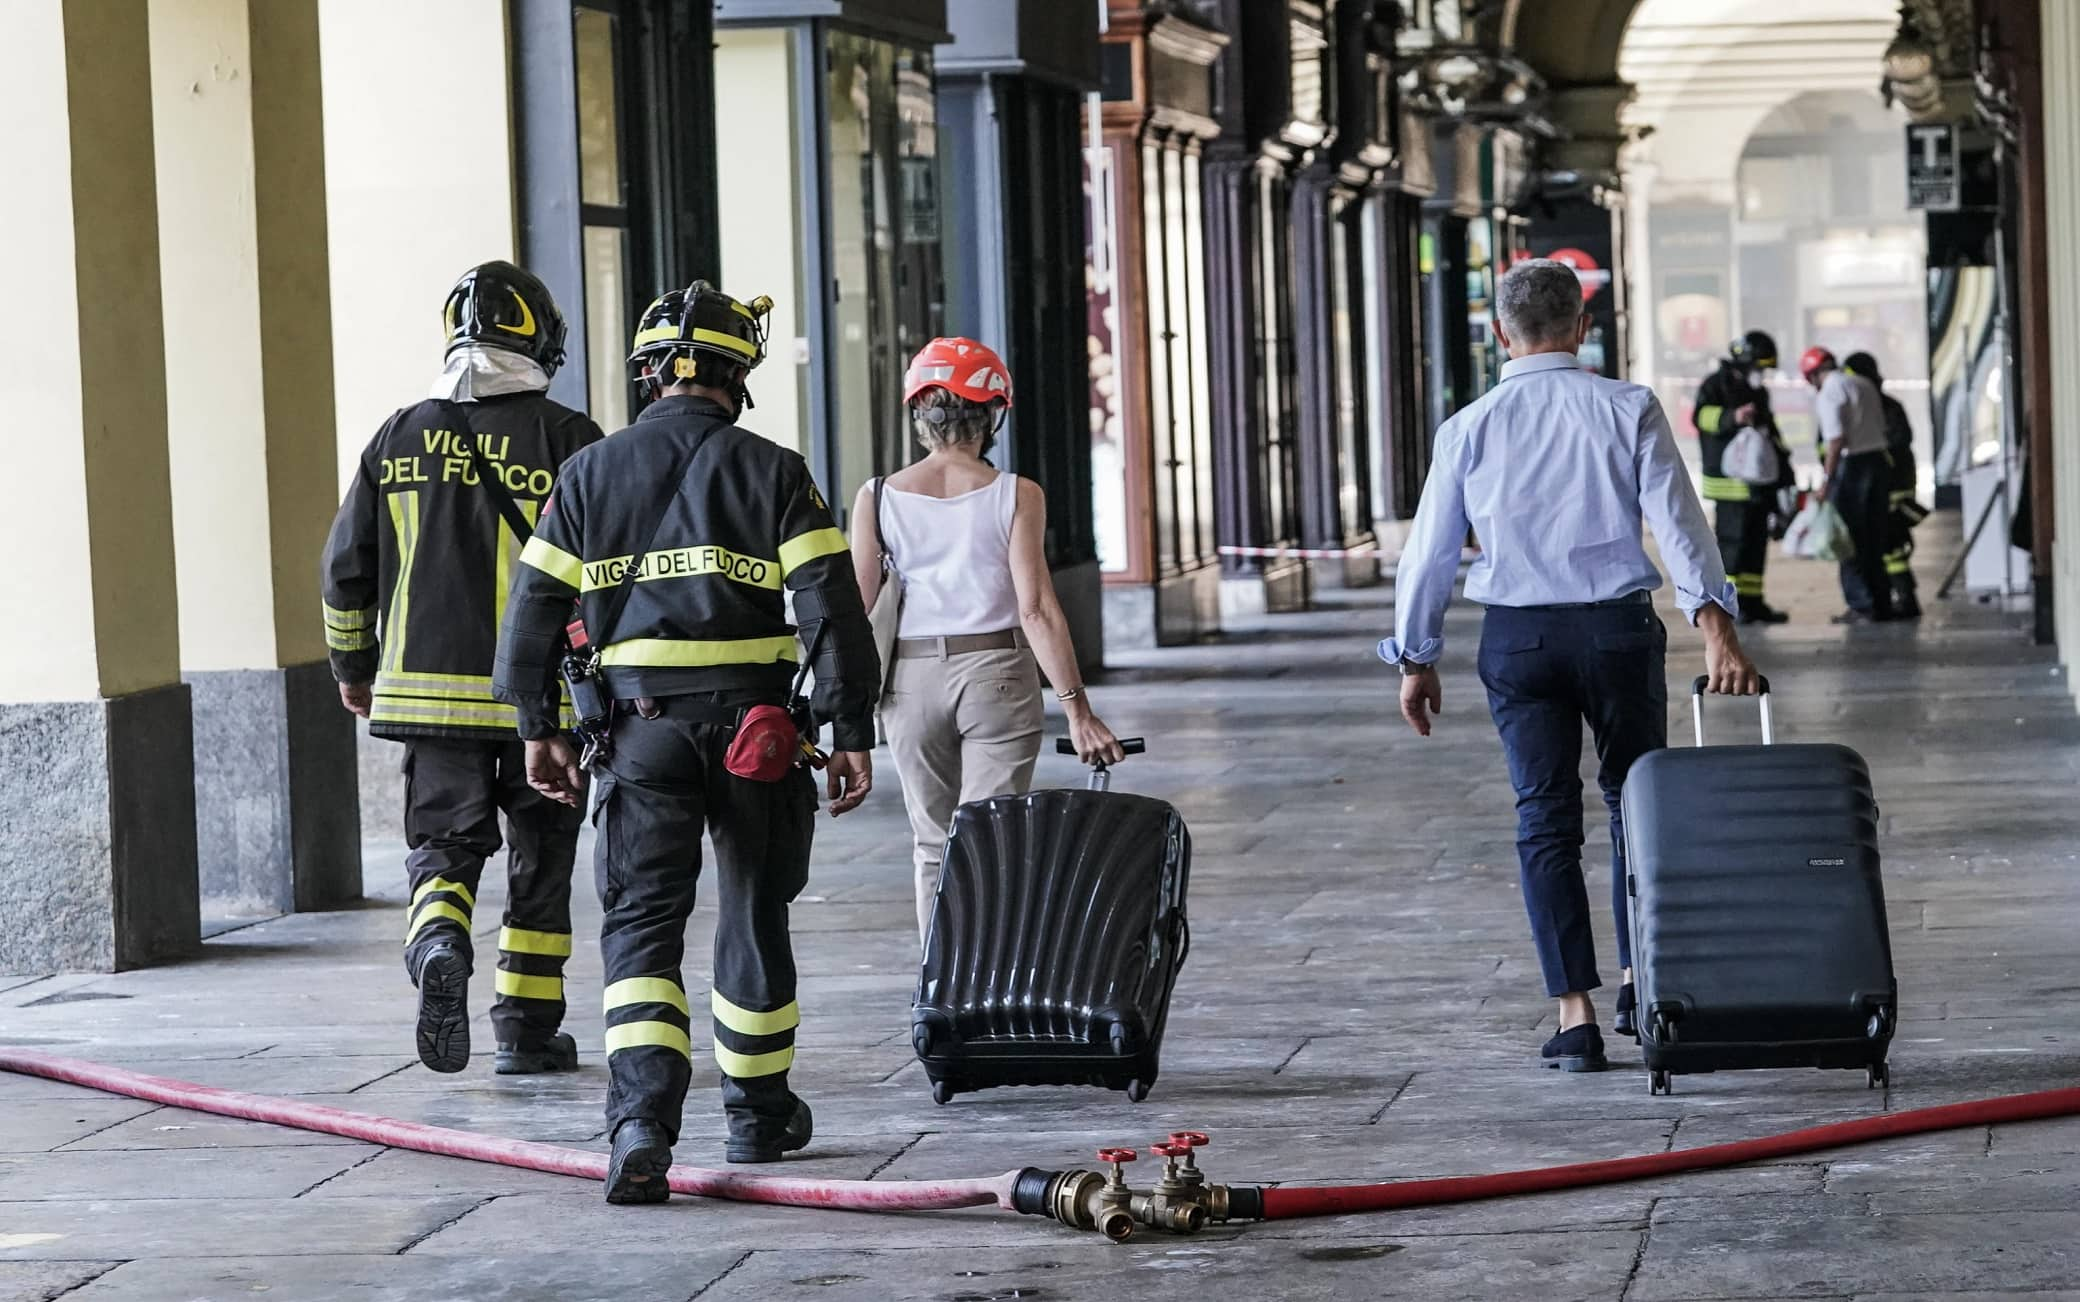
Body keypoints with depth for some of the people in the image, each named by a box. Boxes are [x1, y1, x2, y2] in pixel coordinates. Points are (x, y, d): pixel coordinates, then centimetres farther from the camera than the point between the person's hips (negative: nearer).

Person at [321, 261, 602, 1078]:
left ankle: (438, 947, -23)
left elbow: (346, 568, 9)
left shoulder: (400, 438, 5)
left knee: (444, 841, 8)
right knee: (539, 857, 11)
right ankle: (527, 1029, 15)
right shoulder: (566, 440, -5)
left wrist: (353, 668, 22)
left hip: (428, 685, 2)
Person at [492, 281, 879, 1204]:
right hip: (754, 728, 0)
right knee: (754, 918, 15)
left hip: (642, 727, 0)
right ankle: (759, 1114, 27)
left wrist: (540, 727, 14)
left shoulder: (591, 475, 5)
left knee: (641, 923, -1)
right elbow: (831, 609, -7)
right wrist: (851, 733, -3)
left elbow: (534, 606, 5)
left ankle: (642, 1121, -20)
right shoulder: (772, 474, -1)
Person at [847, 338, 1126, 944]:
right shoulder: (1015, 496, -6)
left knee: (935, 848, 15)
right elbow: (1037, 610, -12)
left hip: (912, 676, 2)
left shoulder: (878, 497, -1)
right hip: (997, 670, -2)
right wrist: (1077, 710, -10)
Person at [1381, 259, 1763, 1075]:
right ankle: (1640, 981, 15)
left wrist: (1415, 657, 15)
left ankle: (1575, 1017, -3)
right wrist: (1714, 624, -15)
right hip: (1618, 629, 0)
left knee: (1545, 819, 2)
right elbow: (1677, 522, -10)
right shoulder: (1629, 411, -1)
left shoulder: (1470, 428, 2)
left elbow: (1430, 550, 5)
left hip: (1517, 638, 0)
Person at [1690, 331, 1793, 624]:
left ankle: (1752, 601, 14)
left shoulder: (1758, 392, 22)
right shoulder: (1716, 386, -5)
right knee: (1732, 539, -12)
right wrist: (1733, 417, -40)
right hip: (1730, 478, -9)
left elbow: (1770, 432, 32)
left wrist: (1783, 469, 32)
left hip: (1758, 480, 9)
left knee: (1756, 542, 9)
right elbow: (1702, 416, -24)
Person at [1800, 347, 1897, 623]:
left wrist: (1826, 479, -16)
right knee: (1874, 540, 14)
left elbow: (1837, 438, -19)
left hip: (1851, 465, -8)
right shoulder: (1864, 384, 13)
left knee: (1851, 541, 0)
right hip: (1878, 461, 8)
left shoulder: (1830, 392, -11)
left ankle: (1862, 607, -1)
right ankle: (1881, 605, 17)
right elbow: (1881, 428, 16)